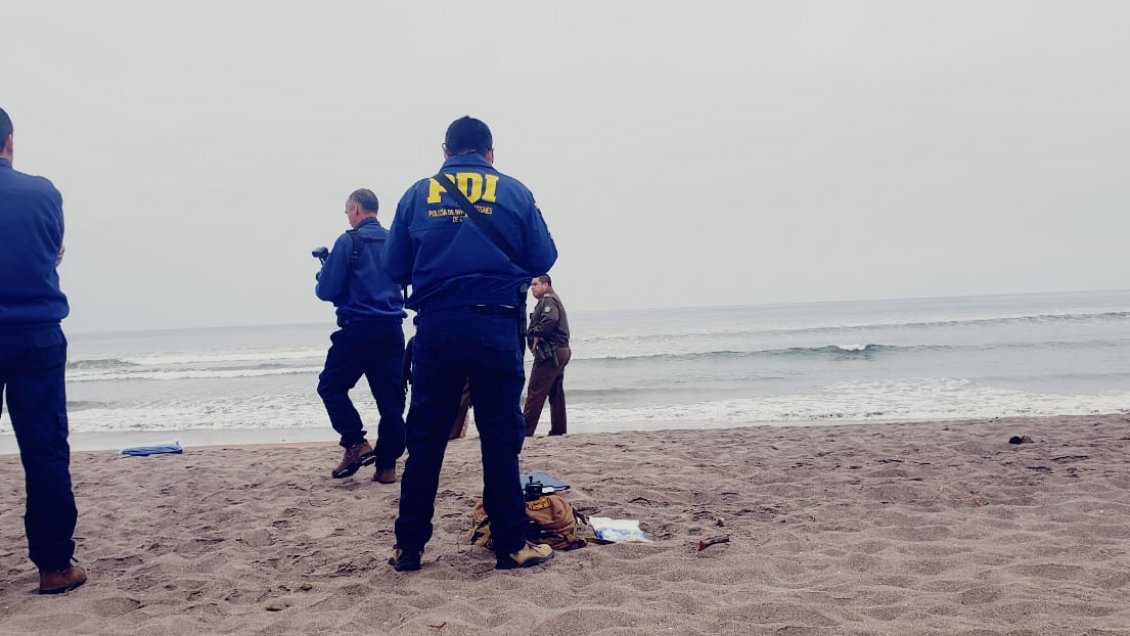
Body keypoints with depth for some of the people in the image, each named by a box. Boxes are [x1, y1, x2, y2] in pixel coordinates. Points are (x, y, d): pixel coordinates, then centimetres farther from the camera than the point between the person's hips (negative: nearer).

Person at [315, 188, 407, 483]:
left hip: (358, 328, -5)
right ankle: (387, 466, 9)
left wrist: (324, 273, 15)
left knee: (331, 386, 11)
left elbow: (327, 291, -8)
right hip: (392, 329, 5)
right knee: (390, 397, 7)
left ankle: (356, 444, -1)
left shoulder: (349, 241, -8)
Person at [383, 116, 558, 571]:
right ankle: (511, 545, 9)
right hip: (496, 327, -1)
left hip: (437, 328, 2)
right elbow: (543, 259, 3)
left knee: (425, 438, 8)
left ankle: (409, 546, 14)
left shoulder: (418, 194, 8)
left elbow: (395, 269, 7)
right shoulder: (514, 193, 5)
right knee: (501, 438, 4)